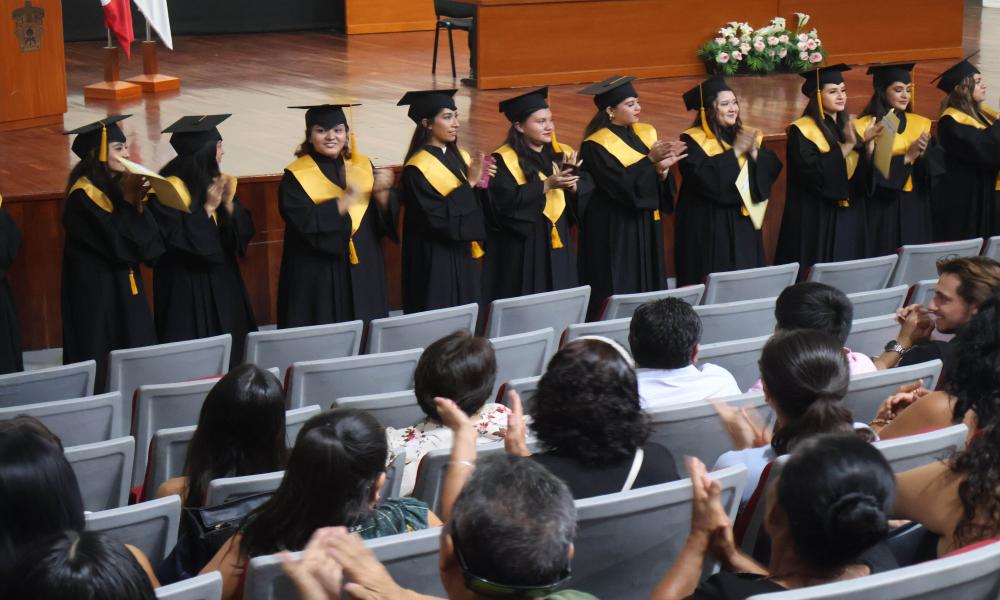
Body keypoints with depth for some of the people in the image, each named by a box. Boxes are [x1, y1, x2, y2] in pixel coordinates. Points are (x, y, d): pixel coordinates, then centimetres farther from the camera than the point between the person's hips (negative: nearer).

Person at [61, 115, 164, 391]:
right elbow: (116, 244, -22)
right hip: (96, 290, -8)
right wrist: (129, 200, -16)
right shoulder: (84, 195, -16)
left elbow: (149, 241, 4)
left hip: (124, 286, 8)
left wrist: (137, 200, -10)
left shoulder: (116, 185, 8)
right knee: (103, 367, -4)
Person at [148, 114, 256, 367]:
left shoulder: (217, 182, 5)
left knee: (230, 353, 5)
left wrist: (229, 204, -13)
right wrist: (208, 208, -19)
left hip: (223, 283, 6)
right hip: (186, 289, -6)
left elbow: (244, 232, 5)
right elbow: (176, 240, -18)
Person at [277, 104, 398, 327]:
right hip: (318, 279, -4)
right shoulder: (295, 177, -5)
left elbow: (388, 217, 4)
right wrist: (349, 197, -25)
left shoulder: (363, 166, 7)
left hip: (363, 272, 4)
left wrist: (381, 192, -17)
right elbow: (306, 223, -19)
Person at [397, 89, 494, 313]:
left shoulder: (460, 157, 8)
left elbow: (476, 205, 11)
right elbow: (438, 217, -21)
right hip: (435, 262, -7)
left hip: (463, 257, 7)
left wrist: (482, 185, -9)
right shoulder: (417, 169, -14)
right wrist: (469, 184, -20)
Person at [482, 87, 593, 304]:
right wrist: (547, 185, -23)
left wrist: (572, 185, -18)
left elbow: (587, 189, 4)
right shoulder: (504, 160, -9)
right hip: (520, 249, -5)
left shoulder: (562, 153, 9)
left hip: (558, 245, 5)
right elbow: (505, 201, -20)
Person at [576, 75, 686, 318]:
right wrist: (650, 160, -23)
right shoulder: (595, 146, -12)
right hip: (614, 232, -7)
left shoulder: (645, 133, 7)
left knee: (649, 288, 8)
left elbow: (662, 188, 6)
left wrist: (663, 169, -15)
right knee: (617, 302, -5)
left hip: (646, 227, 7)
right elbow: (622, 185, -21)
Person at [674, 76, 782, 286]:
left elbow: (772, 168, 4)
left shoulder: (748, 135, 10)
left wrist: (754, 152, -14)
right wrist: (735, 152, -17)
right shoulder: (693, 140, -7)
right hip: (709, 227, -5)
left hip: (744, 223, 5)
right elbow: (703, 176, -22)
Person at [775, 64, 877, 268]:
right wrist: (847, 145, -21)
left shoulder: (848, 126, 12)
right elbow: (813, 173, -21)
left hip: (850, 217, 7)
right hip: (817, 222, -6)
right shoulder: (802, 131, -8)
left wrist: (867, 144, -12)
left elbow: (865, 174, 5)